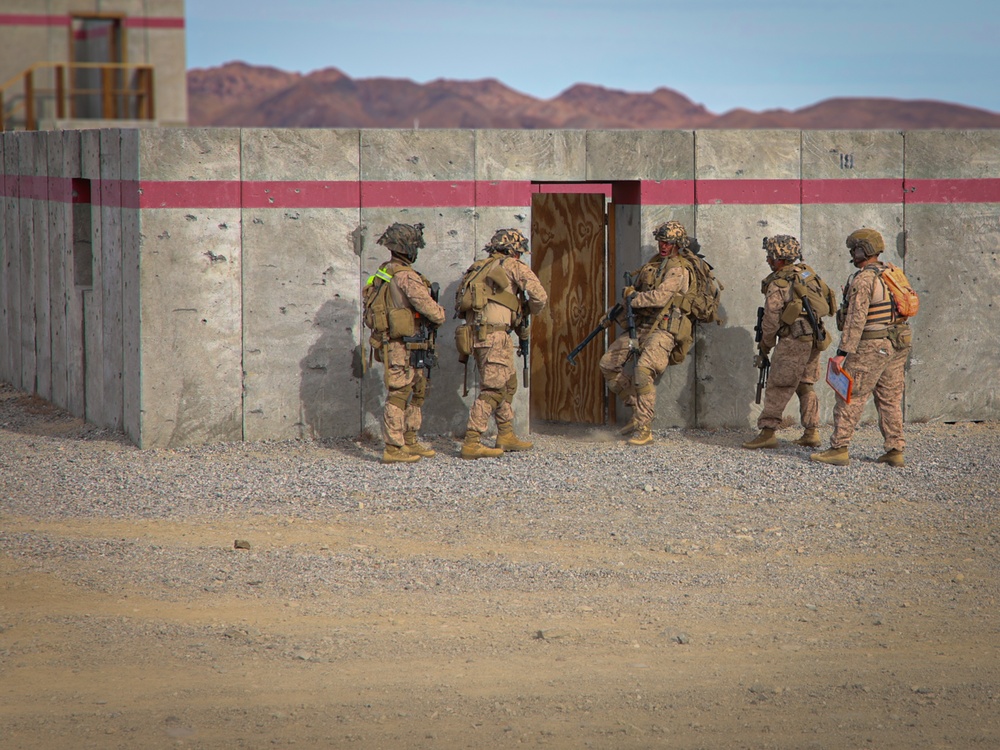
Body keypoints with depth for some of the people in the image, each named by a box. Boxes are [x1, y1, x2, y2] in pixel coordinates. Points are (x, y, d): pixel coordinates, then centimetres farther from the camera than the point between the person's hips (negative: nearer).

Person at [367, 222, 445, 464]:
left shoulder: (384, 272, 13)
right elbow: (427, 305, -20)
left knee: (418, 391, 16)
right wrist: (440, 316, 2)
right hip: (401, 346, -10)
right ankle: (393, 449, -4)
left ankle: (409, 442, 21)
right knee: (398, 394, -6)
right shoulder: (406, 276, -18)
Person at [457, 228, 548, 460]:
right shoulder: (512, 265, 1)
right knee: (493, 389, -9)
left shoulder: (481, 268, 22)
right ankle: (471, 443, -14)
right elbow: (539, 296, -6)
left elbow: (460, 304, 22)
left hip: (478, 333, 9)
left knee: (508, 384, 20)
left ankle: (506, 436, 25)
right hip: (494, 334, -9)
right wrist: (531, 310, 16)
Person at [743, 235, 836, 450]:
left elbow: (771, 319, -10)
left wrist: (766, 344, 7)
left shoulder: (778, 284, -12)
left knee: (778, 387, -4)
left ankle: (768, 432, -5)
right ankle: (811, 432, 15)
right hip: (815, 339, 8)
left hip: (794, 341, -8)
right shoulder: (807, 273, 10)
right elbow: (827, 294, 17)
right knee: (805, 386, 16)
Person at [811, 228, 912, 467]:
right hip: (898, 345, 8)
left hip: (871, 347, -8)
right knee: (890, 399, 11)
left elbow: (856, 319, -21)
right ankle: (895, 451, 10)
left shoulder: (863, 279, -15)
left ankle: (839, 449, -6)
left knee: (851, 398, -4)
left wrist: (844, 351, -20)